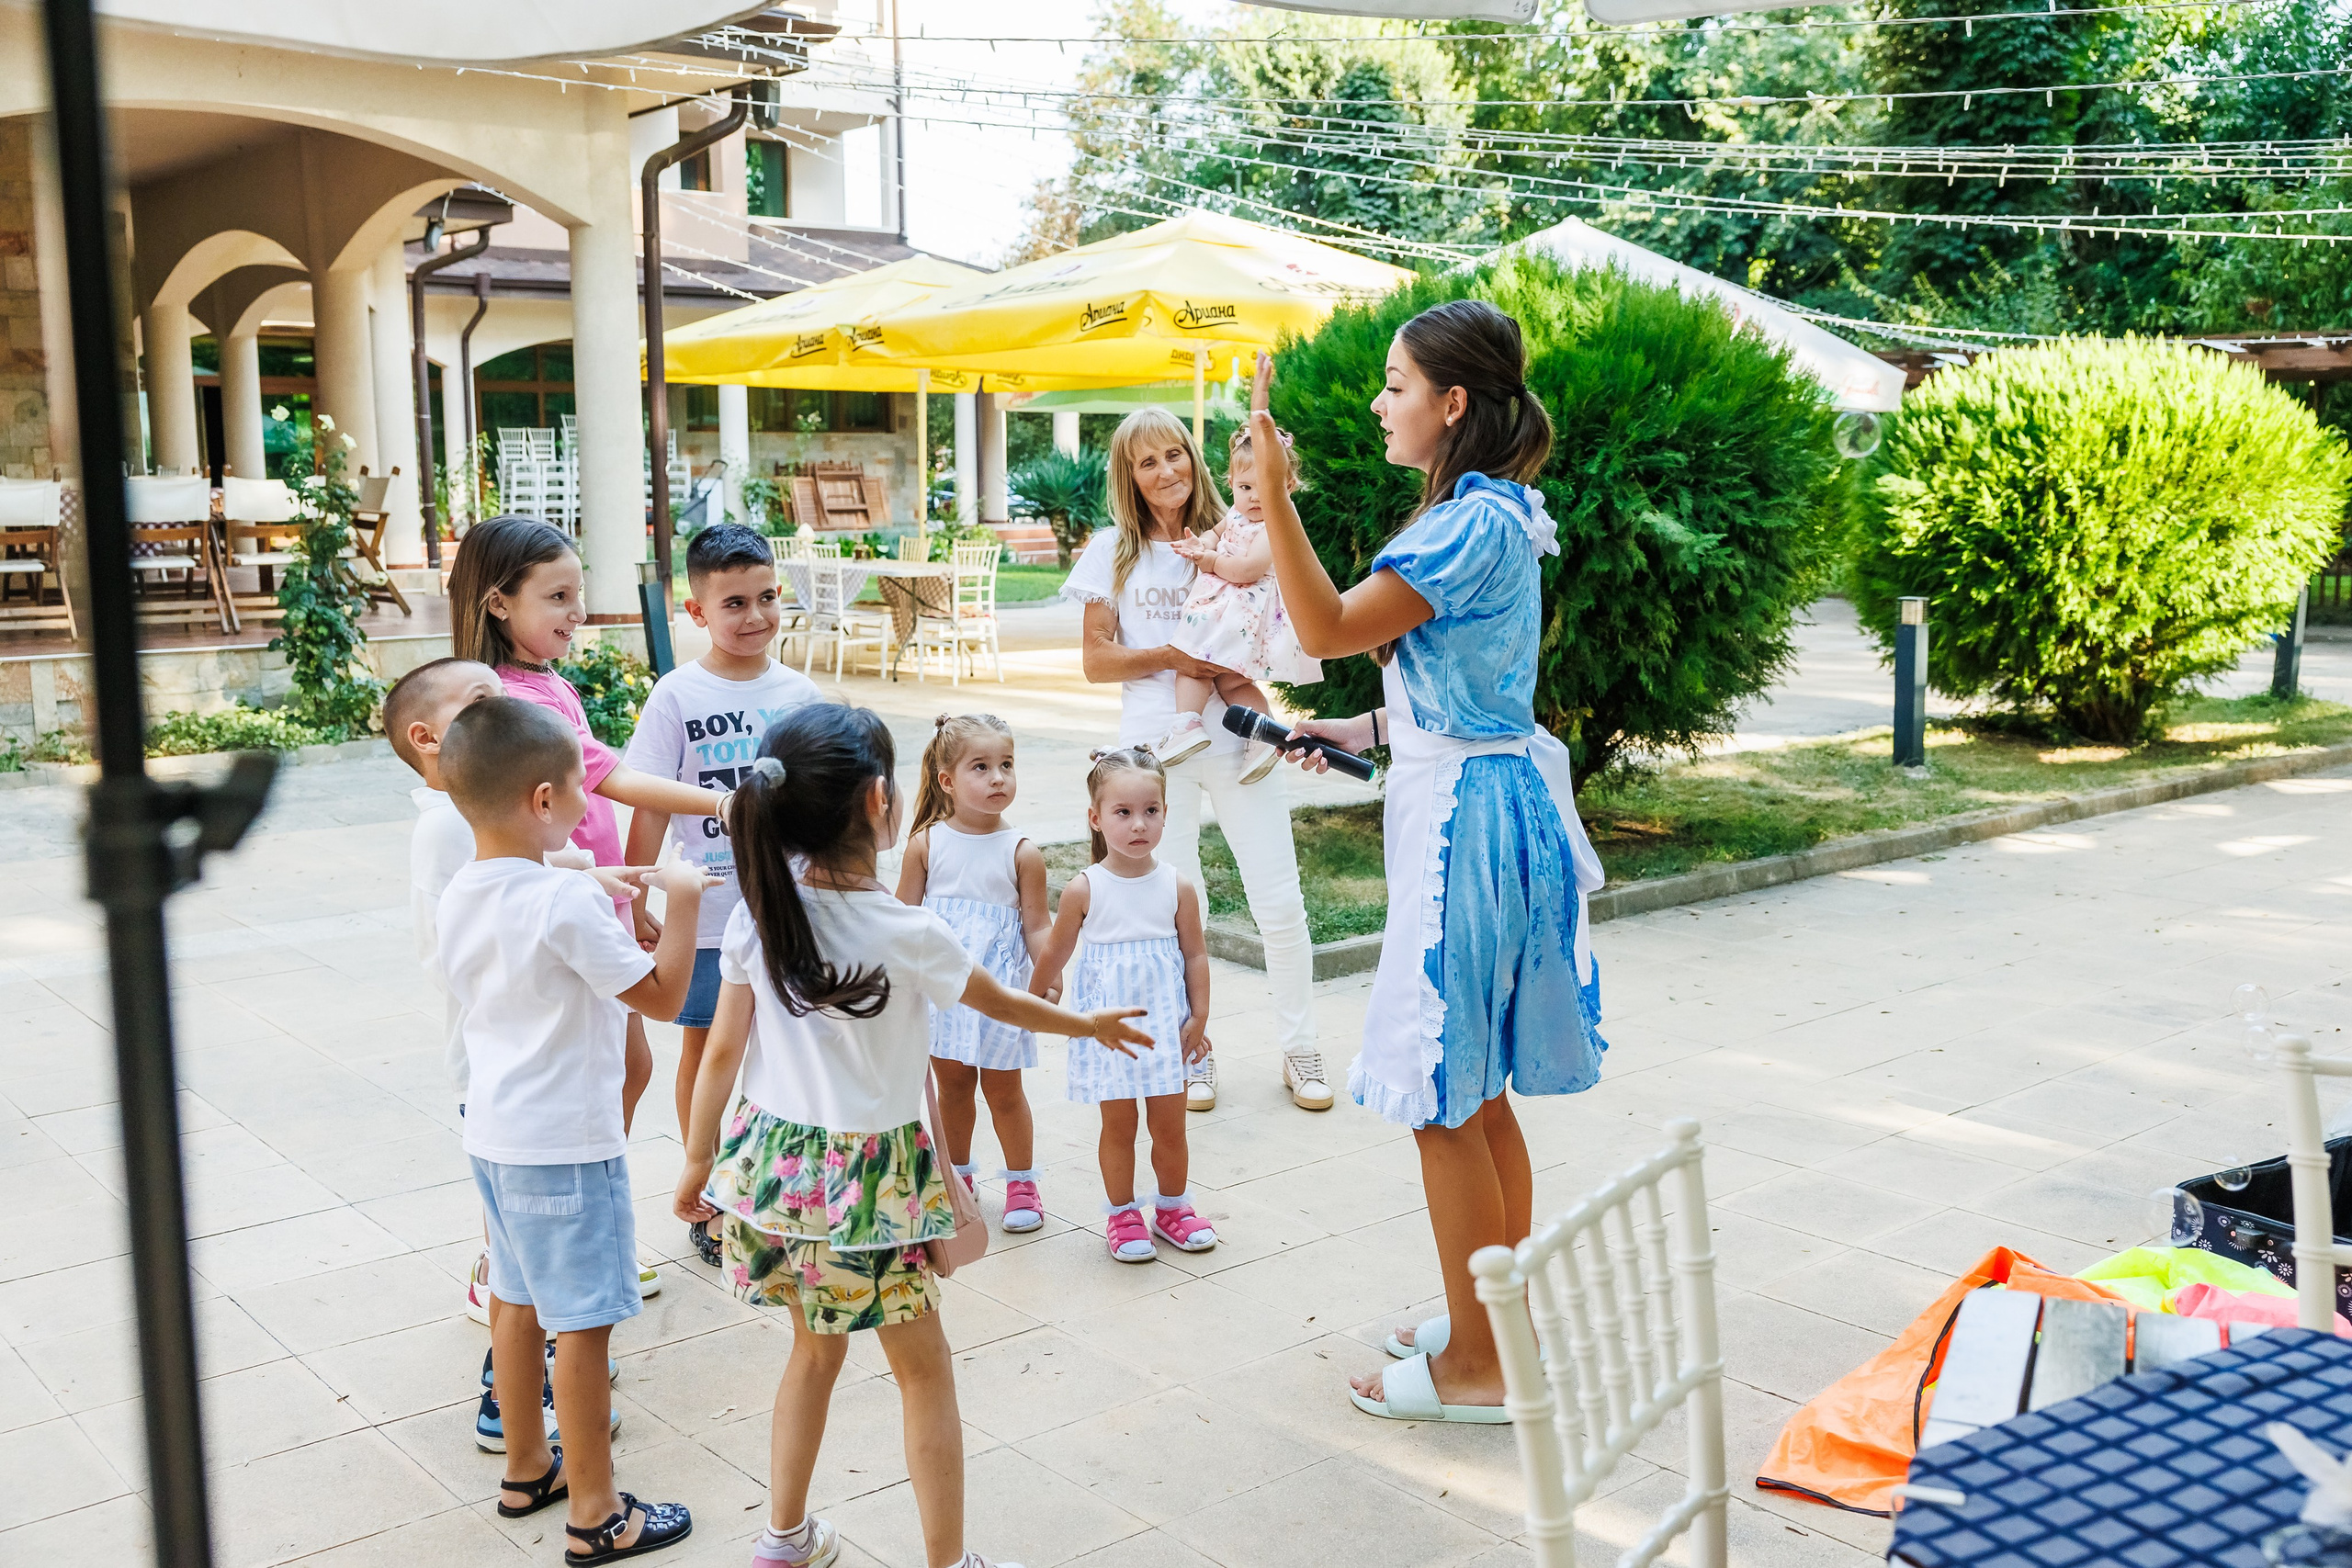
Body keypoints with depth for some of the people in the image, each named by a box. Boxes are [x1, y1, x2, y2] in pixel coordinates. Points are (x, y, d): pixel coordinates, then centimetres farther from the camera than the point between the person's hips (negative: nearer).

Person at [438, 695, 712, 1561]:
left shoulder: (460, 895, 2)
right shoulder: (565, 900, -23)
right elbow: (661, 995, -17)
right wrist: (682, 903, -9)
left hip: (493, 1132, 8)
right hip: (565, 1145, -8)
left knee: (520, 1303, 21)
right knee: (583, 1324, 2)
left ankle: (526, 1468, 37)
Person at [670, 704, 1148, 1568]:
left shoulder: (758, 915, -8)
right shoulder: (907, 935, -20)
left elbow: (722, 1052, 0)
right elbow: (1004, 1004, -2)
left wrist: (698, 1161, 13)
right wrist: (1093, 1023, 16)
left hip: (774, 1154, 5)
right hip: (868, 1176, -5)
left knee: (816, 1345, 25)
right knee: (924, 1370, 11)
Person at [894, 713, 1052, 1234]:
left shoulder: (1021, 853, -7)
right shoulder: (926, 844, -4)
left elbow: (1037, 927, -5)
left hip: (999, 987, -2)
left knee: (1003, 1089, 8)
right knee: (952, 1083, 15)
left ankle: (1021, 1181, 24)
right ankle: (956, 1174, 32)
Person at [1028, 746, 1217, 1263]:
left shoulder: (1178, 888, -6)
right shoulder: (1085, 889, -9)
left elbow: (1195, 954, 2)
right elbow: (1054, 953, 4)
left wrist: (1198, 1018, -1)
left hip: (1165, 1021, 1)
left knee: (1169, 1125, 8)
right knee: (1118, 1126, 7)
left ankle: (1172, 1207, 29)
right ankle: (1122, 1215, 23)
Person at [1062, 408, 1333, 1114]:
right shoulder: (1114, 550, 6)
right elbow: (1095, 659, 4)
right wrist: (1170, 657, -11)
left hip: (1239, 738, 1)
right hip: (1157, 745, 0)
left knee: (1280, 903, 0)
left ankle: (1300, 1051, 14)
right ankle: (1192, 1051, 21)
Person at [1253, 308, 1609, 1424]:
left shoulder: (1474, 522, -19)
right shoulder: (1490, 513, 13)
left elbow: (1328, 630, -26)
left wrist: (1273, 490, -30)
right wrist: (1366, 730, 13)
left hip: (1466, 817, -10)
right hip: (1478, 797, 10)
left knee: (1446, 1101, -1)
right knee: (1479, 1095, 18)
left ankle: (1475, 1369, 11)